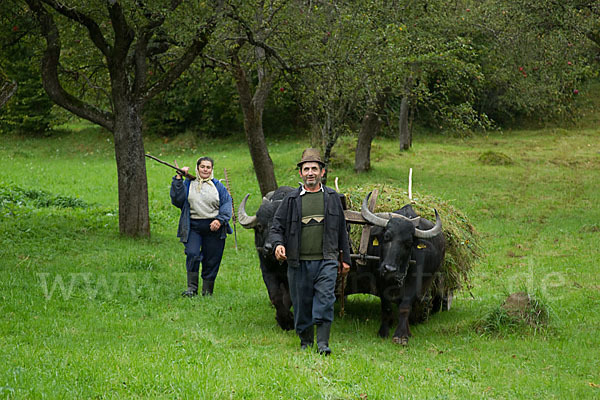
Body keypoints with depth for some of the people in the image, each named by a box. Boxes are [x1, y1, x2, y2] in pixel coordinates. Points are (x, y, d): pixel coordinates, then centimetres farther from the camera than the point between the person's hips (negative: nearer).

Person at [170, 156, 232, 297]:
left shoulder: (218, 186, 10)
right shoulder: (188, 184, 9)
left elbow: (227, 204, 6)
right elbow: (177, 199, -4)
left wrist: (220, 220, -9)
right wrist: (178, 178, -7)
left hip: (213, 228, 1)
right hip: (193, 227, -1)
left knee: (211, 260, 2)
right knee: (192, 254, -19)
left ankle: (207, 291, 13)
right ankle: (192, 287, -13)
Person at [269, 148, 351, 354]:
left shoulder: (333, 198, 10)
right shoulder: (291, 199, 6)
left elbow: (342, 230, 16)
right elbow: (277, 227, 7)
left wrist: (346, 258, 15)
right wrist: (278, 244, -14)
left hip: (326, 260, -1)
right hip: (298, 261, 1)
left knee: (325, 299, -14)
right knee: (301, 303, 6)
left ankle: (323, 343, -11)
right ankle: (305, 341, 21)